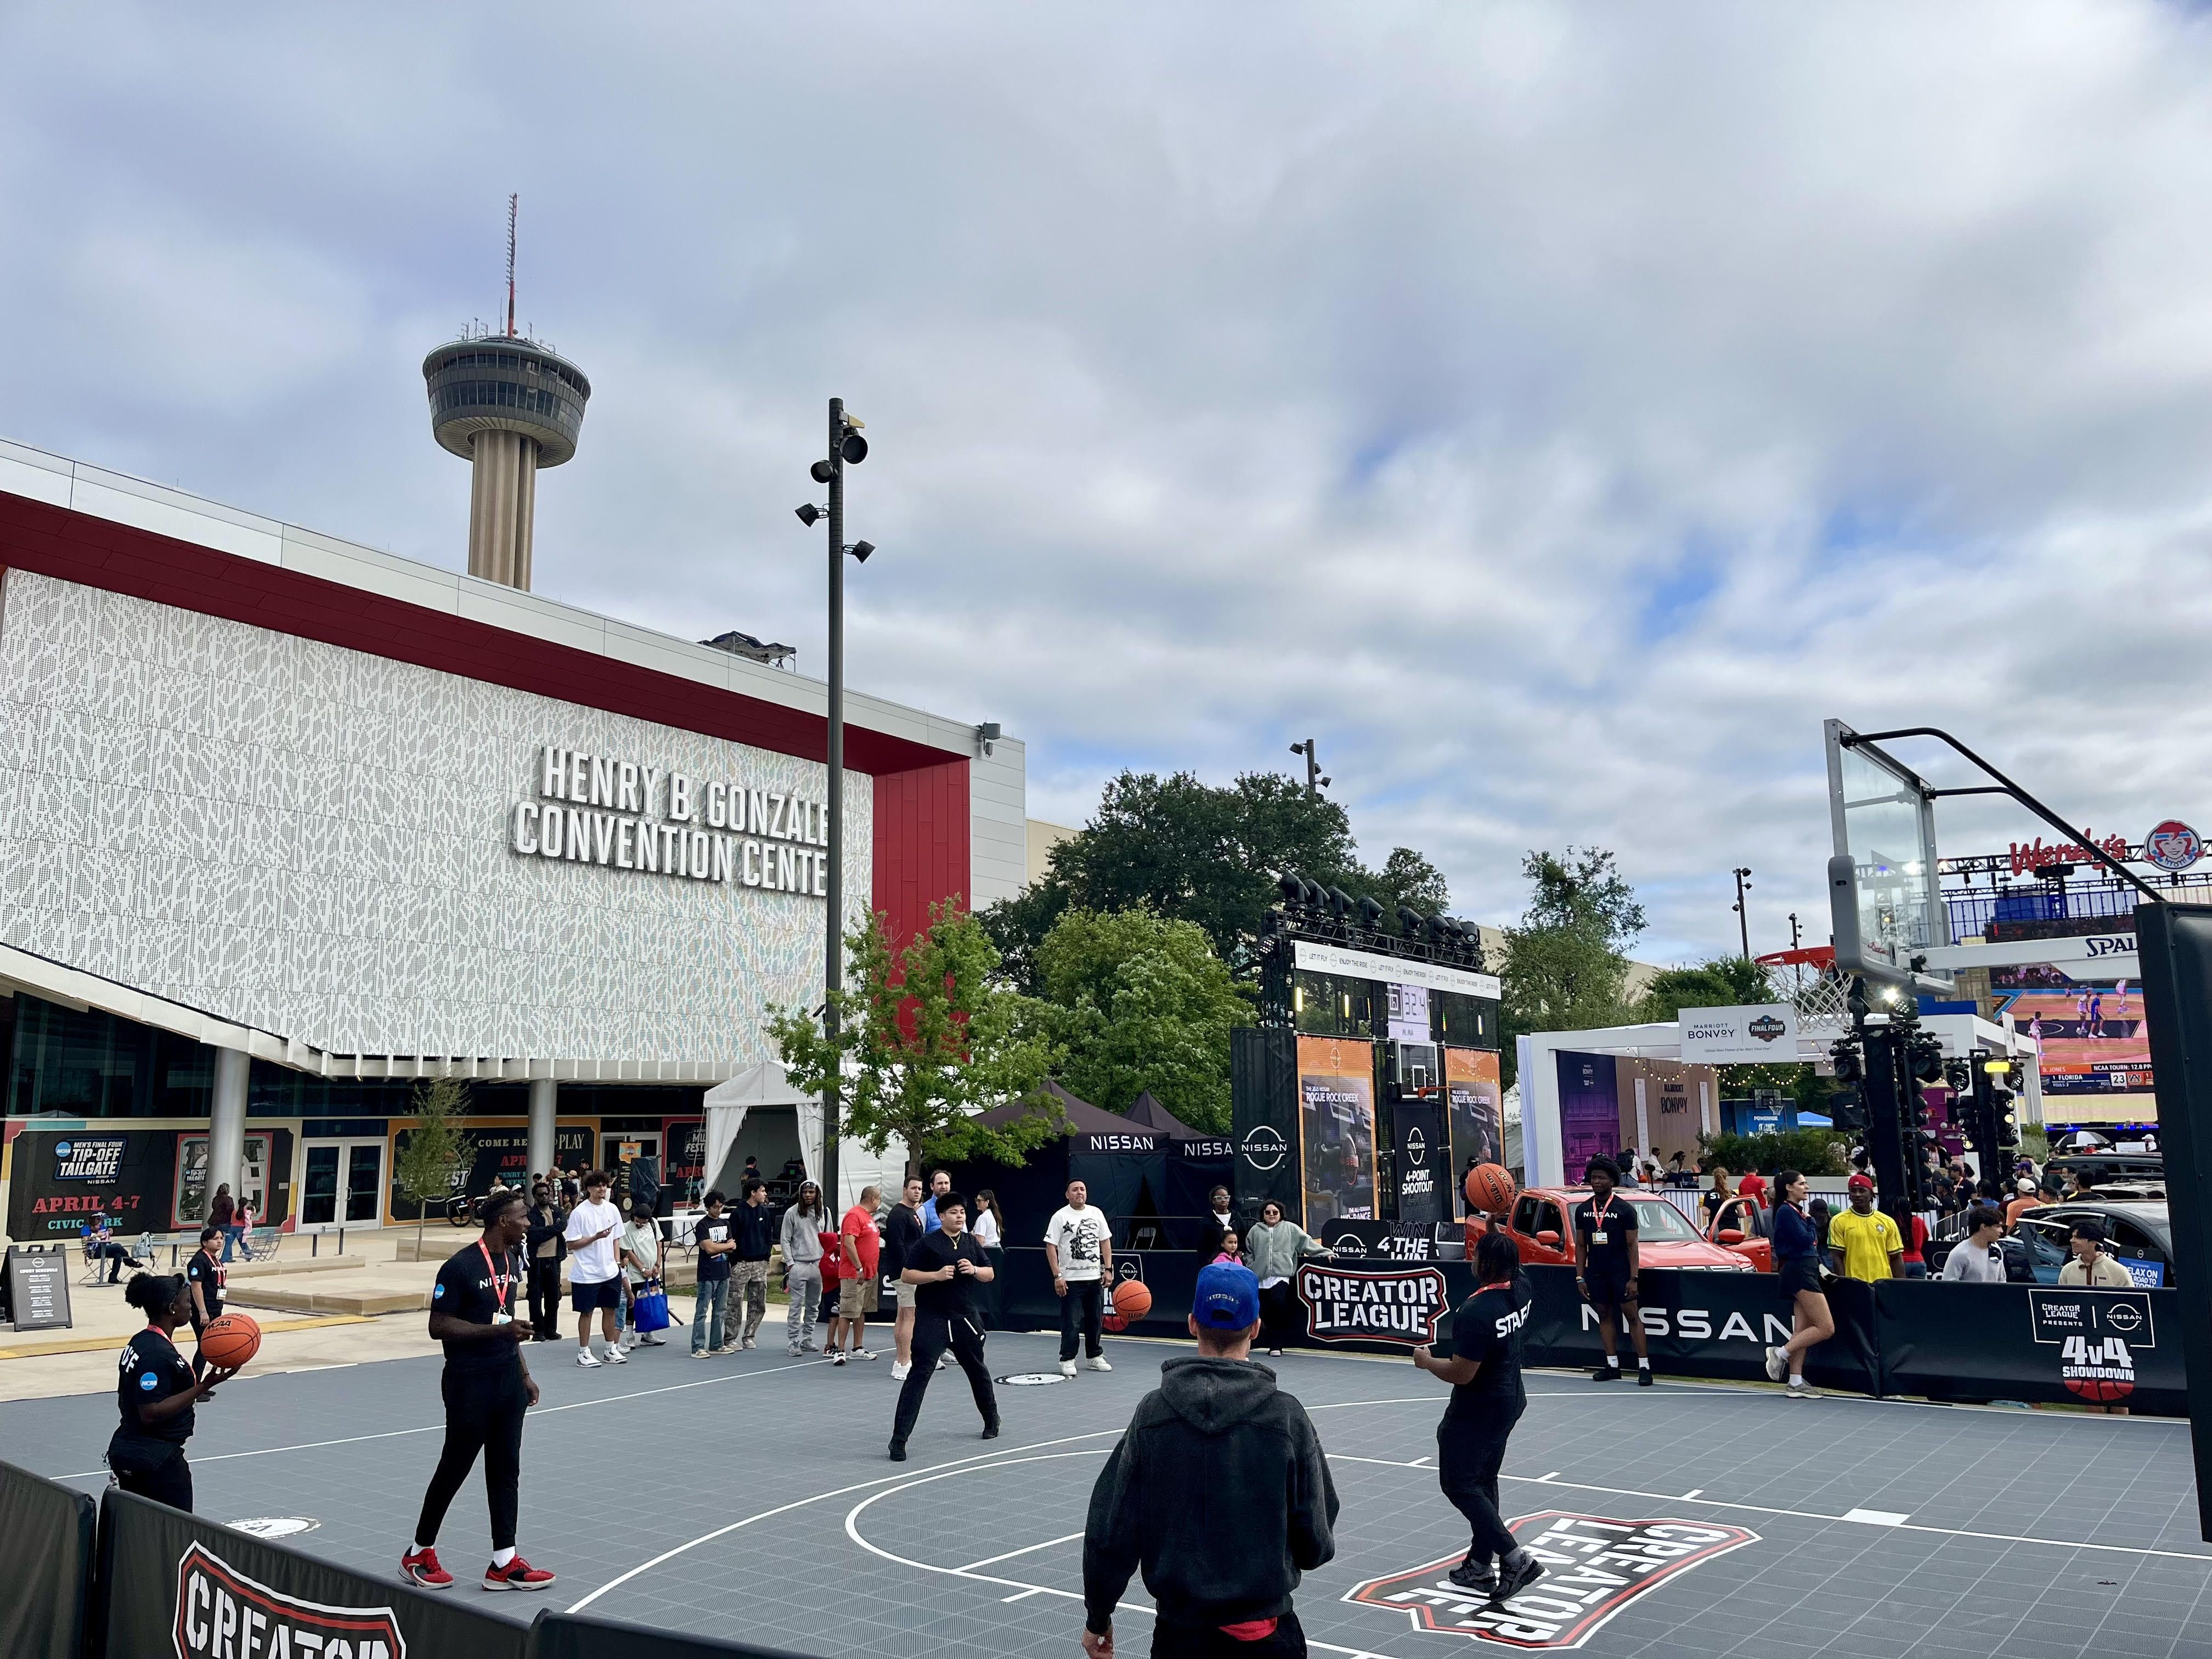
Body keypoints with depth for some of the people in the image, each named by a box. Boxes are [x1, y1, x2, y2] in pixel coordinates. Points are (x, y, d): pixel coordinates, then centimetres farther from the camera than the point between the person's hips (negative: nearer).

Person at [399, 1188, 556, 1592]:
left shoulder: (513, 1260, 9)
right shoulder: (461, 1266, -17)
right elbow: (438, 1327, -18)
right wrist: (497, 1330, -25)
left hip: (508, 1380, 8)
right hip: (470, 1384, -7)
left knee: (506, 1470, 8)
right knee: (454, 1468, 5)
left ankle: (504, 1563, 14)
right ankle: (419, 1555, 24)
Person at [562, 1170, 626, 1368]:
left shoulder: (612, 1209, 6)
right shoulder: (579, 1213, -11)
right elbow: (572, 1244, -11)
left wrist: (617, 1261, 7)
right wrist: (595, 1237, -21)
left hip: (610, 1270, 5)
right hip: (587, 1273, -5)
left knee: (610, 1309, 11)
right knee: (587, 1311, 3)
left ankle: (611, 1349, 23)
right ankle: (584, 1353, 13)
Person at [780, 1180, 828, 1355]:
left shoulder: (824, 1213, 9)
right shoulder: (792, 1213, -2)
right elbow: (785, 1240, -1)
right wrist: (790, 1263, -7)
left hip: (818, 1265, 4)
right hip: (798, 1265, -4)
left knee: (813, 1305, 9)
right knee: (796, 1305, -6)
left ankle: (807, 1339, 18)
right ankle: (793, 1341, -3)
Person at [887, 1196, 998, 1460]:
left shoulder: (971, 1242, 8)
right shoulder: (928, 1243, -8)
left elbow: (990, 1274, 11)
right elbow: (906, 1275, -9)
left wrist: (974, 1270, -10)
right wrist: (937, 1275, -21)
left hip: (966, 1318, 5)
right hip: (932, 1319, -5)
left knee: (977, 1369, 21)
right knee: (919, 1373, -13)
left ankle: (991, 1419, 44)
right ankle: (899, 1438, -12)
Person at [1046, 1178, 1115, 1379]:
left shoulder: (1096, 1213, 8)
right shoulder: (1060, 1216, -6)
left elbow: (1106, 1242, 13)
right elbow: (1051, 1247, -8)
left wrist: (1108, 1269, 4)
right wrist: (1057, 1276, -14)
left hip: (1095, 1278, 4)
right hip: (1070, 1279, -4)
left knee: (1095, 1320, 12)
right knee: (1071, 1322, -4)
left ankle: (1095, 1357, 24)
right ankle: (1067, 1360, 6)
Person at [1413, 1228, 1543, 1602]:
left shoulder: (1475, 1311, -29)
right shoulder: (1521, 1291, -5)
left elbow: (1461, 1374, -24)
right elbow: (1510, 1266, 20)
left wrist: (1427, 1362, -8)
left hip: (1477, 1411, -9)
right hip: (1510, 1401, 9)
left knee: (1458, 1484, 3)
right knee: (1483, 1482, 18)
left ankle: (1514, 1558, -4)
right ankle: (1479, 1565, 25)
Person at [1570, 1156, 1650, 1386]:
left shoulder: (1625, 1209, -5)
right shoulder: (1582, 1210, 7)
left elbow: (1632, 1246, -6)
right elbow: (1580, 1245, 11)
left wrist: (1633, 1278, -12)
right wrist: (1580, 1277, 5)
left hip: (1621, 1272, -4)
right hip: (1595, 1272, 4)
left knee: (1632, 1316, -2)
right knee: (1605, 1316, 9)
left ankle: (1644, 1367, -1)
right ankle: (1613, 1366, 16)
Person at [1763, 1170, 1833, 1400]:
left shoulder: (1798, 1210, 18)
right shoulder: (1786, 1211, -11)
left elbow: (1813, 1239, 18)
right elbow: (1805, 1240, -17)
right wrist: (1809, 1221, 0)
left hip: (1806, 1272, 10)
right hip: (1799, 1271, -10)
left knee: (1802, 1330, 8)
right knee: (1826, 1328, -11)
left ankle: (1796, 1383, 9)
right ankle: (1780, 1354, -5)